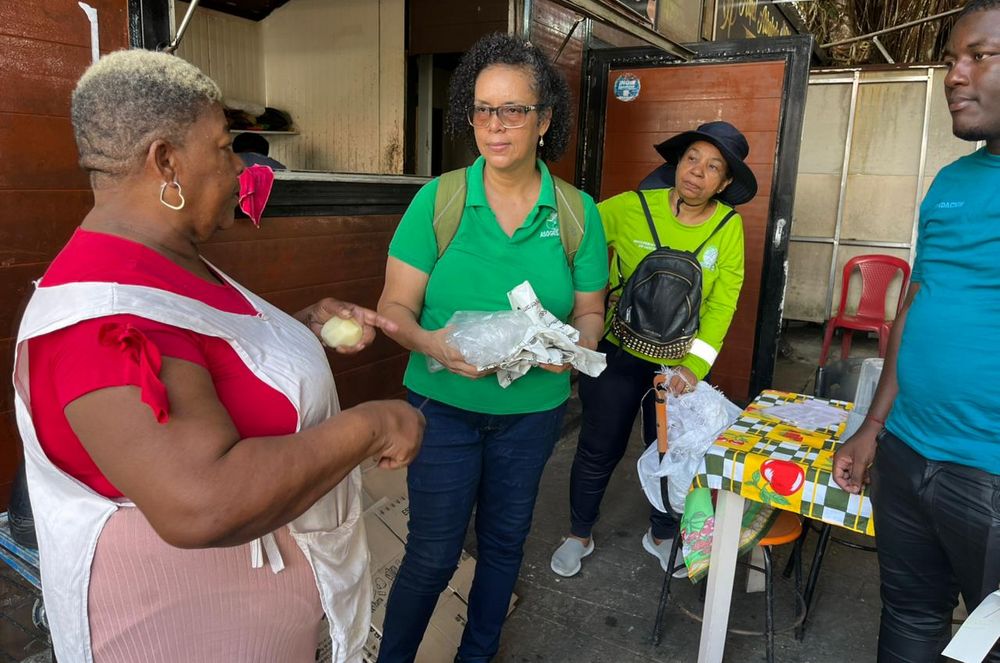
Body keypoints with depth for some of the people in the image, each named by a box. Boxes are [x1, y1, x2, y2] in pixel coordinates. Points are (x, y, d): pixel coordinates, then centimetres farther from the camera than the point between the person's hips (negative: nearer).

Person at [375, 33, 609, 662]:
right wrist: (431, 343, -29)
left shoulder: (578, 213, -5)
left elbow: (591, 310, 3)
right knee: (433, 553, 6)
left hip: (532, 409, 3)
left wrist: (575, 343, -20)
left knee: (505, 541, 19)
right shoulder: (437, 200, -9)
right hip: (444, 404, -2)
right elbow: (395, 308, -8)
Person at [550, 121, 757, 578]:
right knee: (599, 450, 10)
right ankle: (579, 535, 34)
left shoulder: (728, 227, -7)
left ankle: (661, 535, 44)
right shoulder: (630, 208, -13)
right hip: (617, 353, -2)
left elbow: (722, 304, -8)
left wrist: (694, 365, -17)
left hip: (679, 365, 2)